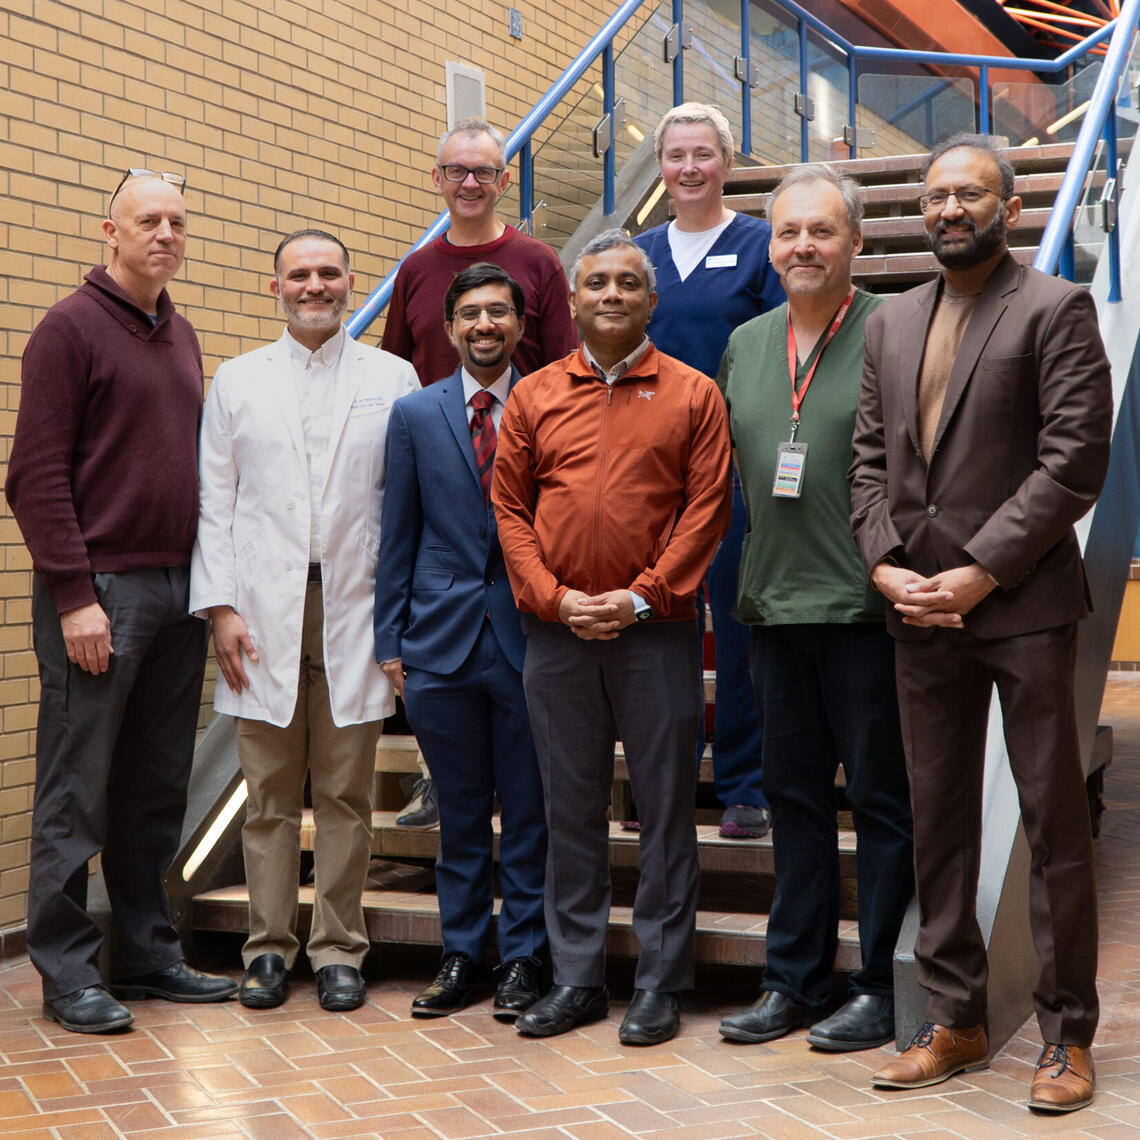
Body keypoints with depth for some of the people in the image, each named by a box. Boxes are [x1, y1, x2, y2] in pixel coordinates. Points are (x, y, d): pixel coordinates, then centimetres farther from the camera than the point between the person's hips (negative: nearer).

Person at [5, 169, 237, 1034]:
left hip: (177, 592, 7)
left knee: (159, 789, 11)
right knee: (78, 792, 0)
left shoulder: (182, 336, 16)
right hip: (99, 592, -7)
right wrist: (75, 595, -15)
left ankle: (148, 952, 21)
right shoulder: (71, 328, -6)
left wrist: (207, 582, 13)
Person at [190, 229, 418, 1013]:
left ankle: (339, 948, 13)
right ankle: (270, 945, 14)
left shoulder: (393, 379, 7)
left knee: (346, 792, 3)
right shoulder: (237, 381, 11)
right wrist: (220, 604, -2)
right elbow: (216, 503, 7)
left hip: (355, 609, -1)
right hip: (263, 610, 1)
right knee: (270, 792, 4)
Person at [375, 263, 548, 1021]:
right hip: (441, 638, 2)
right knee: (459, 809, 10)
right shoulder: (415, 413, 8)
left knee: (528, 809, 4)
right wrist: (390, 638, 5)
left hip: (529, 630, -2)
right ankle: (462, 954, 21)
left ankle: (523, 958, 16)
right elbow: (399, 532, 8)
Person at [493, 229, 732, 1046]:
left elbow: (707, 509, -3)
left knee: (666, 808, 3)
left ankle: (661, 983, 13)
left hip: (656, 630, -2)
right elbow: (509, 506, 7)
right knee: (571, 809, 9)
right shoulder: (534, 397, 9)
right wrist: (555, 597, -6)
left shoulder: (693, 395, 2)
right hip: (556, 633, 2)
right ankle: (577, 978, 20)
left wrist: (642, 596, -11)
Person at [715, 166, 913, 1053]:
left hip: (868, 608, -6)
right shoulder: (744, 345, 13)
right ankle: (794, 980, 23)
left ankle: (880, 988, 12)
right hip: (776, 607, 6)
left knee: (882, 798, 2)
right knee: (794, 795, 13)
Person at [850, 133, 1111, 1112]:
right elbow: (872, 460, 15)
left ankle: (1067, 1037, 11)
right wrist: (885, 564, -1)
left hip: (1022, 605, -6)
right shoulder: (892, 324, 16)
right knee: (939, 821, 10)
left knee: (1055, 820, 1)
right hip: (922, 612, 6)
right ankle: (955, 1022, 20)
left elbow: (1076, 460, -11)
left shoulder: (1055, 309, -3)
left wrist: (981, 573, -14)